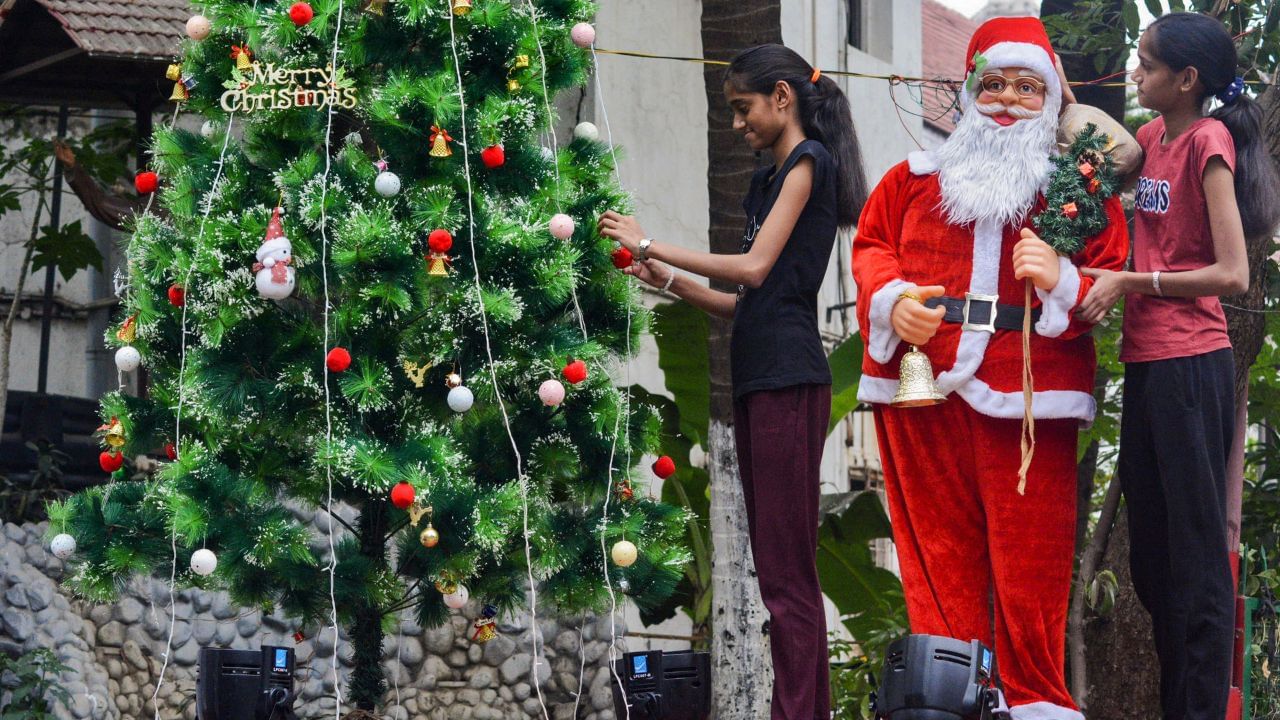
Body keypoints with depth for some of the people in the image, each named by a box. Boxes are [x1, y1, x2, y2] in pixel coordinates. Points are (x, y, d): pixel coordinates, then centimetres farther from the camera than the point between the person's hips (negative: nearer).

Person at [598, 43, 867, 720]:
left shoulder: (808, 160, -4)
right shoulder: (766, 180, 21)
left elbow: (755, 268, -12)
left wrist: (650, 244, -6)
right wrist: (668, 281, 9)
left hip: (789, 379, -9)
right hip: (756, 378, 9)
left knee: (786, 570, -11)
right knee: (777, 567, 6)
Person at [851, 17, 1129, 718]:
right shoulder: (919, 175, 18)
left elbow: (1115, 280, 6)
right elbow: (871, 244, 17)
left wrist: (1064, 281, -15)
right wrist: (891, 299, -3)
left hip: (1028, 395, -2)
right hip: (920, 390, 2)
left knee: (1031, 562, -5)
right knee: (940, 554, 2)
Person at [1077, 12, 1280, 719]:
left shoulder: (1207, 141, -12)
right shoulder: (1155, 136, 11)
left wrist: (1131, 282, -17)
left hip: (1189, 365, -9)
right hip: (1145, 361, 9)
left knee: (1196, 554, -5)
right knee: (1150, 554, 13)